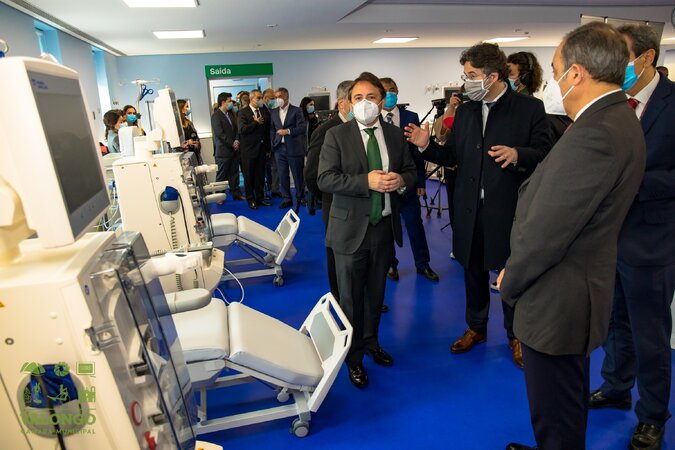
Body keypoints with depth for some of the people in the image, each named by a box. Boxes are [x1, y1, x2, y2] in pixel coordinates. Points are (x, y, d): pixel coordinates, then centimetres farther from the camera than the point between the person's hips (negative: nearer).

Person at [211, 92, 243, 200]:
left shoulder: (230, 114, 15)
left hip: (234, 150, 7)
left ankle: (236, 193, 20)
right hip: (223, 151, -7)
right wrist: (232, 144, -13)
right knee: (222, 175, 0)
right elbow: (220, 134, -15)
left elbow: (236, 129, 15)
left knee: (234, 174, 12)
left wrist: (237, 141, -3)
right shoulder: (216, 116, -9)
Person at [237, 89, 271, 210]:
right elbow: (242, 130, -18)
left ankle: (260, 197, 20)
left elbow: (267, 130, 12)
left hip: (261, 149, 4)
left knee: (260, 175, 9)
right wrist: (256, 123, -16)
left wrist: (268, 147, 9)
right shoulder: (243, 113, -6)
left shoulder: (264, 112, 9)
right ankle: (251, 199, 14)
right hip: (249, 150, -4)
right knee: (249, 176, 4)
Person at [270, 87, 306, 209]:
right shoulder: (274, 112, 13)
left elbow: (302, 127, -9)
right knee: (282, 175, 4)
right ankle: (286, 199, 13)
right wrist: (273, 144, 5)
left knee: (298, 174, 4)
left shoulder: (296, 110, -1)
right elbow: (272, 129, 16)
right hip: (279, 148, 4)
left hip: (294, 148, -4)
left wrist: (288, 131, -19)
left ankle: (300, 197, 18)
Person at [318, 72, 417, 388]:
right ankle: (354, 356, 27)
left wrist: (401, 180, -14)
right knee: (351, 297, 8)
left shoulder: (395, 135, 5)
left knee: (376, 293, 19)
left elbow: (411, 171, 10)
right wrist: (367, 181, -25)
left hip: (384, 226, 4)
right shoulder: (336, 136, -7)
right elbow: (325, 179, -15)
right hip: (351, 228, -3)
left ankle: (371, 342, 42)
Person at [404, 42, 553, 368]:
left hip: (509, 209, -4)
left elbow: (545, 153, -9)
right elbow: (452, 157, 9)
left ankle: (515, 335, 34)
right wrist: (427, 145, -8)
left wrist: (517, 155, -28)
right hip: (470, 210, 5)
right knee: (474, 271, 17)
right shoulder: (464, 112, 9)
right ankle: (476, 327, 38)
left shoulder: (529, 108, -5)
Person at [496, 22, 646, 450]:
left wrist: (510, 281, -10)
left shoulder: (594, 134, -26)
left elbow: (545, 231, -25)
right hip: (579, 289, 10)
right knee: (568, 407, 30)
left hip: (558, 302, -10)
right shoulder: (618, 119, 7)